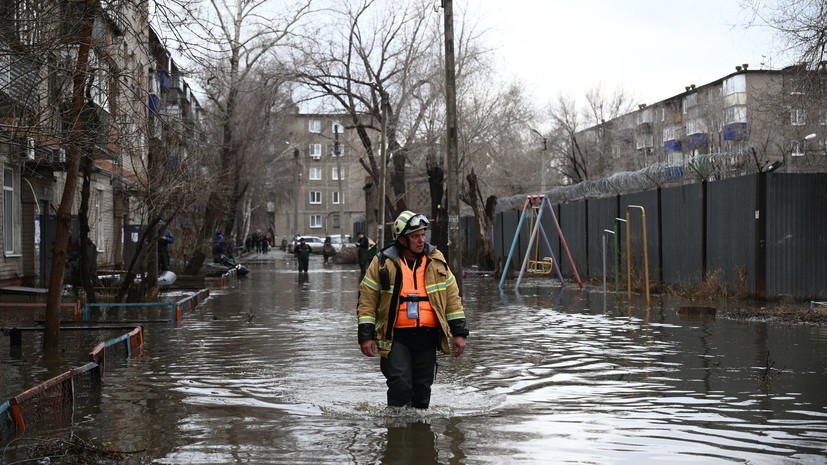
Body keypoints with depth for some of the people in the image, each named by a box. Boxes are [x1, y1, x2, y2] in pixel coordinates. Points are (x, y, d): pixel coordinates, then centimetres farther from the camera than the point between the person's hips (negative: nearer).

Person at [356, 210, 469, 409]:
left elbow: (453, 298, 12)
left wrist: (459, 333, 7)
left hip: (427, 335, 3)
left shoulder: (436, 261, 9)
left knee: (423, 388, 9)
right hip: (395, 337, -3)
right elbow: (367, 300, 2)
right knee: (400, 385, -15)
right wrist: (366, 336, -4)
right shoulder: (383, 262, 0)